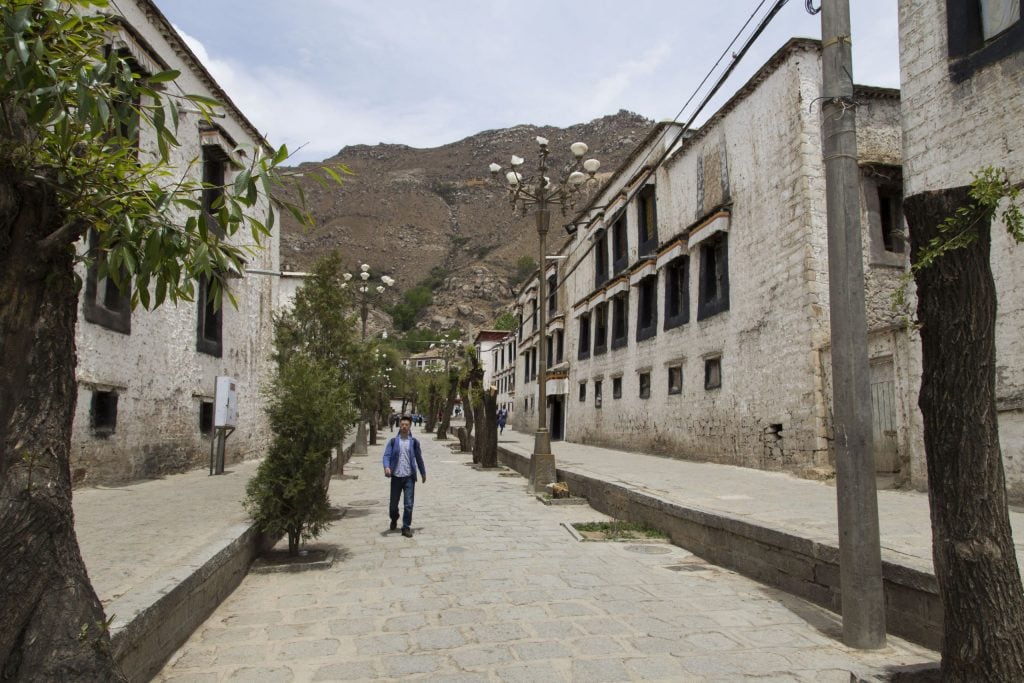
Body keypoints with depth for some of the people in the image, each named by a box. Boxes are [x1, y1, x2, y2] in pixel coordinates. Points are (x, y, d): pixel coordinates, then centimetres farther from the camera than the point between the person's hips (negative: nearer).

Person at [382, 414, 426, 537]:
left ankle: (406, 527, 6)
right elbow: (387, 455, -7)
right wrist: (386, 467, -26)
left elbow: (419, 458, 12)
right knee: (393, 504, 10)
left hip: (409, 477, 0)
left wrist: (423, 473, 19)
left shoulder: (414, 441, 5)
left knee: (408, 504, -5)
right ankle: (394, 520, 39)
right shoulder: (393, 441, 3)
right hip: (396, 476, 0)